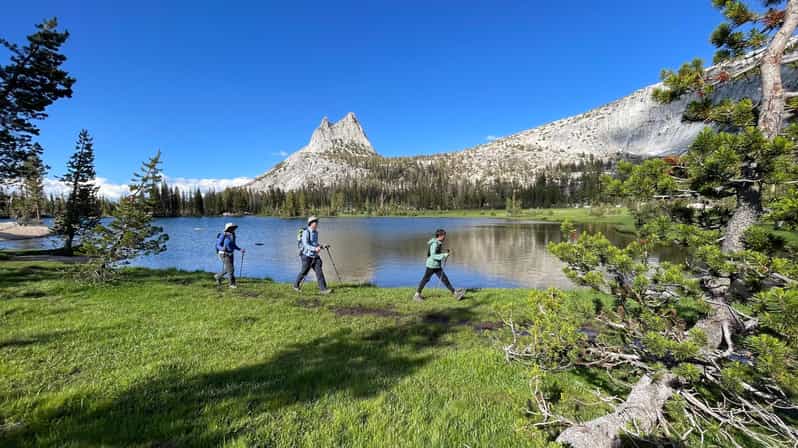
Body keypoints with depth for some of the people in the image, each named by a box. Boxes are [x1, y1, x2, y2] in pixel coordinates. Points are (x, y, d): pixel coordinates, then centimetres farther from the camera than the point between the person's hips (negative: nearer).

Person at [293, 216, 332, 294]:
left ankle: (323, 288, -7)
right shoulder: (306, 232, -13)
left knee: (319, 271, -4)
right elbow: (305, 244, -23)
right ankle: (296, 285, 30)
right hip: (307, 255, -6)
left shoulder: (316, 232, 11)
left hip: (315, 255, 6)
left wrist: (319, 246, 4)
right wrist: (315, 249, -35)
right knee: (304, 272, 6)